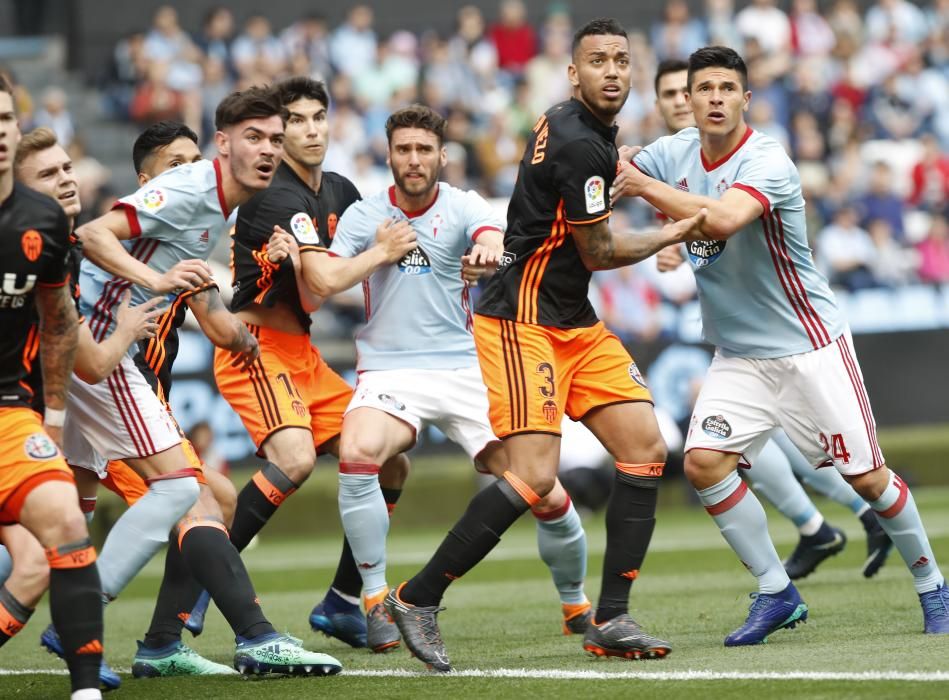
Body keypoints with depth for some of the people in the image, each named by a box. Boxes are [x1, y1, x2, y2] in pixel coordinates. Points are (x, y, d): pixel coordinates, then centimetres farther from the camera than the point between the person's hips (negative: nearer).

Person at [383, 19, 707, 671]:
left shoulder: (585, 130, 10)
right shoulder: (579, 145, -20)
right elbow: (598, 253, -10)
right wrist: (671, 234, 4)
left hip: (575, 321, 10)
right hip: (523, 320, -10)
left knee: (645, 447, 0)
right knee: (534, 476, -18)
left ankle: (610, 619, 3)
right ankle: (417, 599, -6)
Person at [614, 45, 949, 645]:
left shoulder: (767, 161, -21)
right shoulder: (674, 154, 0)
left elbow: (723, 218, -39)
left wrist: (649, 188, -34)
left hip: (809, 344, -5)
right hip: (739, 354, 6)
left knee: (866, 476, -3)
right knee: (704, 462, -12)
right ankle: (777, 594, 2)